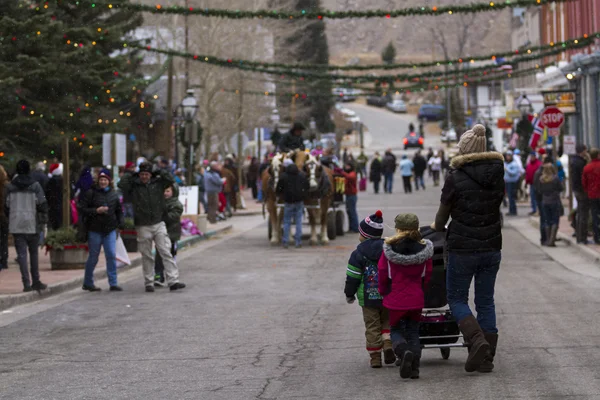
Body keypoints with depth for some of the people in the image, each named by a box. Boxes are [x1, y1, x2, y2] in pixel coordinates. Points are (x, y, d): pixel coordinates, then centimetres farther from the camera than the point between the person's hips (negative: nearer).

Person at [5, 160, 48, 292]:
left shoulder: (10, 186, 2)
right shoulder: (35, 186, -5)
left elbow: (6, 206, 6)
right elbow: (42, 204, -7)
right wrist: (43, 218, 8)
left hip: (16, 226, 1)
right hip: (32, 225, -1)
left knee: (21, 254, 1)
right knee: (33, 253, 11)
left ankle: (26, 283, -6)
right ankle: (36, 281, 15)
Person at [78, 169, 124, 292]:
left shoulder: (113, 194, 9)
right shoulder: (90, 193, -4)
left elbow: (119, 210, 19)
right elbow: (82, 209, -7)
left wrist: (121, 222, 4)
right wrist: (96, 211, -18)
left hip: (110, 230, 3)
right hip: (95, 230, -3)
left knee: (112, 256, -4)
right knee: (93, 257, 5)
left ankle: (113, 283, 1)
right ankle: (88, 283, 19)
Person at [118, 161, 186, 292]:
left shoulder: (158, 183, 6)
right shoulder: (134, 185, 3)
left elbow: (171, 180, -2)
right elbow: (121, 184, -11)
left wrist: (159, 172, 2)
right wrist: (132, 174, -2)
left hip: (159, 224, 1)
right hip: (143, 226, -1)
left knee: (166, 253, -5)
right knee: (147, 256, 6)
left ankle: (173, 281, -8)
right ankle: (149, 283, 14)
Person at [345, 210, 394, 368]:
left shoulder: (358, 254, -7)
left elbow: (352, 277, -6)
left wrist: (349, 294, 8)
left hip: (368, 297, -3)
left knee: (372, 327, 5)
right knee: (387, 321, 19)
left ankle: (375, 357, 5)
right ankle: (388, 344, -5)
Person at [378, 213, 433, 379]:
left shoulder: (389, 249, -12)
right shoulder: (424, 249, -7)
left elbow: (382, 273, -4)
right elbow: (427, 274, 2)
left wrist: (384, 291, 15)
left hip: (395, 299, -2)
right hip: (416, 299, 2)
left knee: (396, 330, 14)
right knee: (413, 332, 15)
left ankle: (403, 352, -17)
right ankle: (414, 368, 7)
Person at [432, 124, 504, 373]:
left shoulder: (456, 178, -11)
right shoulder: (497, 176, 3)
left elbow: (442, 215, 1)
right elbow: (496, 209, 12)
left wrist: (437, 230, 21)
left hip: (463, 249, -5)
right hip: (492, 247, 5)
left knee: (457, 299, 8)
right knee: (486, 301, 12)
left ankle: (477, 340, -15)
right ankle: (487, 357, 9)